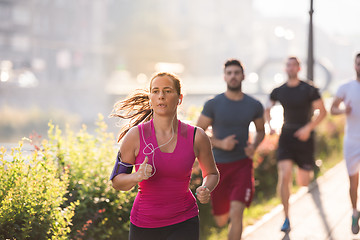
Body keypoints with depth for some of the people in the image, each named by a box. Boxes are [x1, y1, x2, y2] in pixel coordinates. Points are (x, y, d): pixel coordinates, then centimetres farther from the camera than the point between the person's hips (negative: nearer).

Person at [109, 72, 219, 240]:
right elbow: (117, 182, -2)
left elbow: (212, 173, 12)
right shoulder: (135, 136, -8)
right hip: (143, 225, 1)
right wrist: (137, 177, -22)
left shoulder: (196, 137, -5)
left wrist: (205, 190, -9)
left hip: (183, 226, -1)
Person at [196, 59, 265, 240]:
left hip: (242, 164, 0)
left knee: (236, 214, -19)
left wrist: (254, 146, -5)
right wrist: (220, 143, -20)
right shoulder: (213, 104, -7)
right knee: (221, 221, 13)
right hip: (218, 165, 0)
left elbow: (261, 131, 17)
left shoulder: (254, 106, 0)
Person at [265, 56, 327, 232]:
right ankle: (286, 219, -7)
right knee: (284, 177, -15)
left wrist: (308, 128, -17)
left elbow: (322, 112, -5)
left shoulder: (309, 90, -6)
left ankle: (308, 171, 44)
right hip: (286, 137, 2)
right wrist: (269, 125, 2)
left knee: (303, 183, 4)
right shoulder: (278, 91, 4)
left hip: (304, 137, -2)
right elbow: (267, 109, 20)